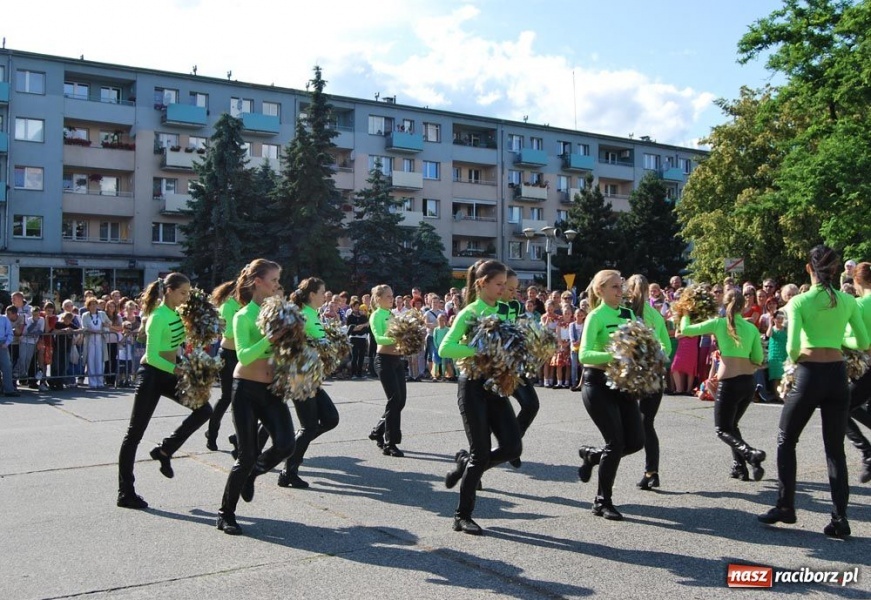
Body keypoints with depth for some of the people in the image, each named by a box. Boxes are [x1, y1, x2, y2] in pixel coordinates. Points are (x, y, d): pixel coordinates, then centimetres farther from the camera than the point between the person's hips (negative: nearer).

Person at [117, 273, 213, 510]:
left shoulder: (178, 313, 4)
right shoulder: (159, 317, -20)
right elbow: (152, 356, -25)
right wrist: (177, 369, -35)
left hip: (168, 374, 8)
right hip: (151, 374, -8)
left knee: (204, 409, -2)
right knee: (135, 432, 1)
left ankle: (164, 450, 13)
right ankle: (125, 493, 9)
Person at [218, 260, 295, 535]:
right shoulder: (243, 316, -9)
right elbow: (244, 355, -20)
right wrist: (269, 340, -32)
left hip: (272, 388, 5)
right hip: (246, 389, -5)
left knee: (285, 445, -11)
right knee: (248, 455, -4)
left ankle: (251, 473, 22)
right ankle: (225, 513, 16)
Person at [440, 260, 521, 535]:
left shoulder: (501, 312, 10)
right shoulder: (469, 313, -10)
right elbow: (445, 348, -21)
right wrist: (480, 351, -27)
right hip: (473, 385, -6)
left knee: (512, 447, -2)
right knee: (481, 452, -4)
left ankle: (465, 462, 25)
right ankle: (462, 516, 12)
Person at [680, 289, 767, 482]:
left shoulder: (719, 323, -4)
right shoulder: (752, 328, 7)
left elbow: (685, 330, 2)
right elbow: (758, 360, 9)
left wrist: (685, 315, 22)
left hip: (728, 382, -5)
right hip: (749, 383, 5)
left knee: (722, 429, 4)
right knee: (732, 424, 23)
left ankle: (750, 453, -20)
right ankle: (739, 466, 17)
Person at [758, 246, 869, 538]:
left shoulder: (799, 302, -8)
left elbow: (793, 346, -15)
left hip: (809, 374, -3)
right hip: (837, 375, 4)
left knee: (786, 441, 14)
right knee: (835, 448, 11)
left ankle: (785, 506, 15)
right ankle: (840, 518, 8)